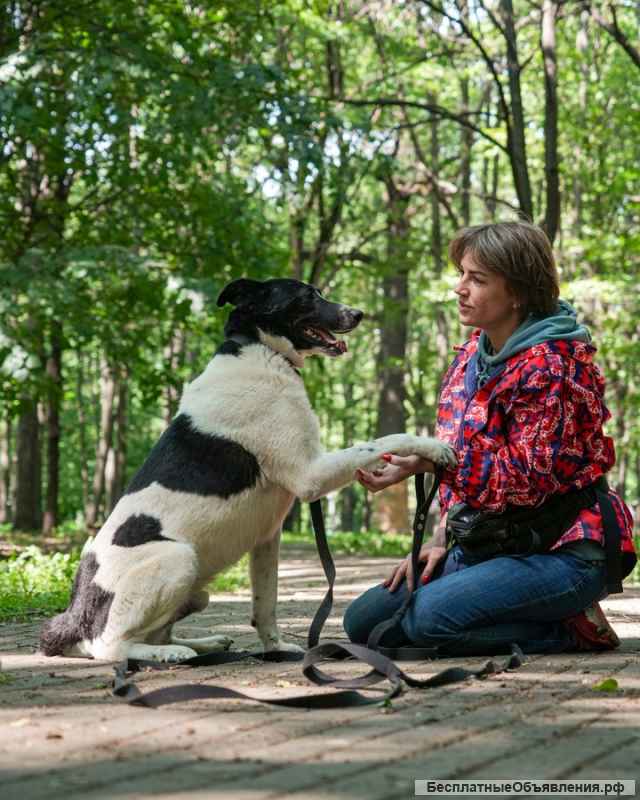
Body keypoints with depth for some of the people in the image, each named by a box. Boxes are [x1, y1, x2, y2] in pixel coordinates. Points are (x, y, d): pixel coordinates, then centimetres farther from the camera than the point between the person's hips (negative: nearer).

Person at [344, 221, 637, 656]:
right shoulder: (473, 354, 9)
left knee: (431, 615, -30)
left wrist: (424, 462, -32)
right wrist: (441, 539, 2)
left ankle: (574, 630, -8)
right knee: (363, 620, 3)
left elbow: (528, 476, -23)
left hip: (565, 551, -9)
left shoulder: (550, 364, -18)